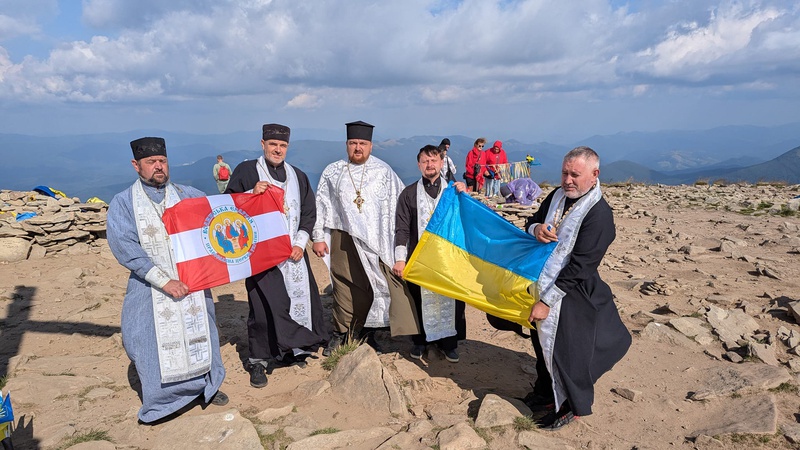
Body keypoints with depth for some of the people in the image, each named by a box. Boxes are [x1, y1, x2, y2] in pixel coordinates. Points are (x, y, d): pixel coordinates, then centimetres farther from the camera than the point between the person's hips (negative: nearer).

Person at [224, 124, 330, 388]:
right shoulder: (246, 171, 2)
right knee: (264, 304, -6)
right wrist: (252, 194, -17)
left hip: (293, 251, 4)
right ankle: (258, 360, 8)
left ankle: (291, 351, 22)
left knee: (299, 299, 4)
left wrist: (301, 243, 0)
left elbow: (309, 212, 13)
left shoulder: (298, 176, 13)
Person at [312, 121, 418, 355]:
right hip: (344, 239, 0)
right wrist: (318, 237, 4)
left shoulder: (383, 171, 4)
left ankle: (367, 333, 18)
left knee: (374, 287, 2)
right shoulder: (333, 172, 6)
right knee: (345, 288, 1)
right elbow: (321, 206, 8)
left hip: (377, 241, 0)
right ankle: (340, 334, 16)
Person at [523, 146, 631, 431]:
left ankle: (571, 407, 29)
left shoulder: (599, 214, -20)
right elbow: (532, 221, 13)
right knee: (543, 343, 20)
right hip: (542, 283, 7)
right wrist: (536, 228, -13)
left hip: (571, 294, -7)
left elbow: (578, 266, -22)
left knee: (566, 350, 6)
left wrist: (547, 301, -21)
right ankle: (546, 394, 41)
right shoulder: (558, 196, 1)